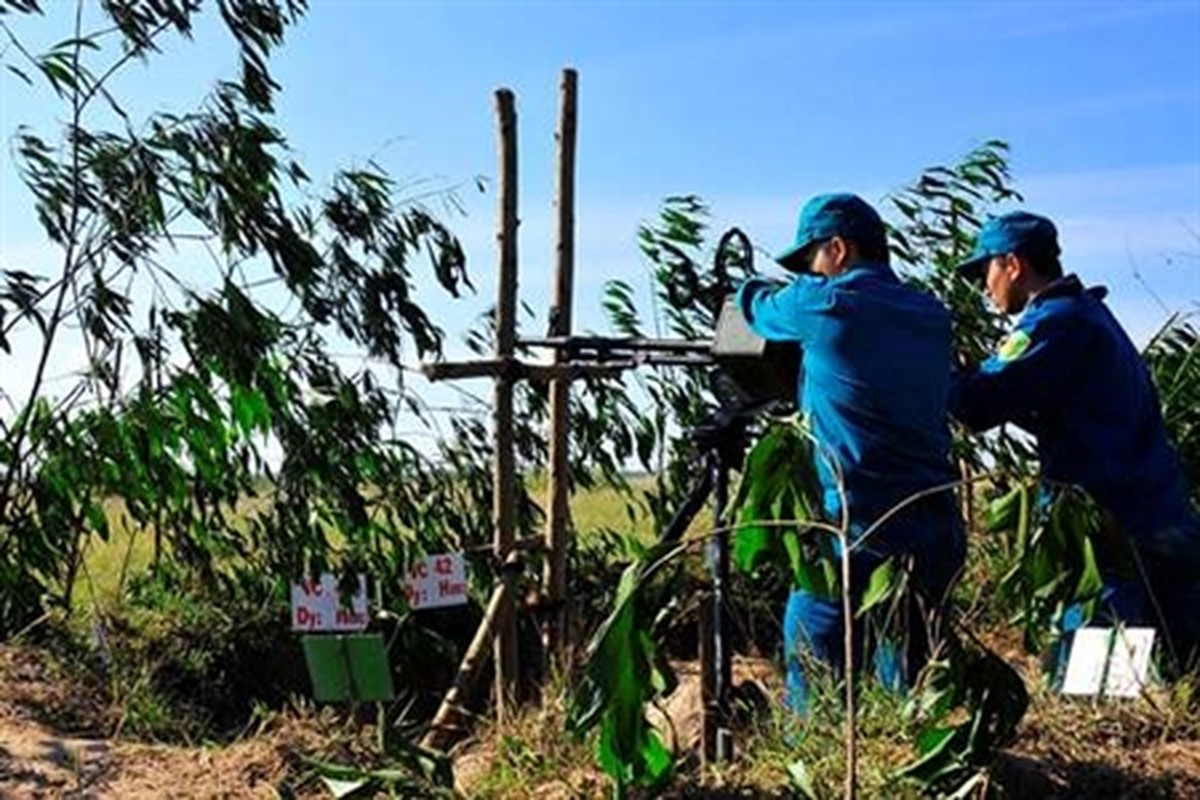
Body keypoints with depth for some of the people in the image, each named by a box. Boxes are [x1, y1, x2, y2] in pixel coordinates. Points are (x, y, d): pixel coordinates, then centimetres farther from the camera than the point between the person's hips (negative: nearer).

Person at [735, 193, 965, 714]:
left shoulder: (826, 304, -7)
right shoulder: (932, 317, 11)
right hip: (939, 529, 7)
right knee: (905, 671, 16)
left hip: (863, 526, -7)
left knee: (813, 653, 4)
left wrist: (748, 287, 35)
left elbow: (756, 304, 12)